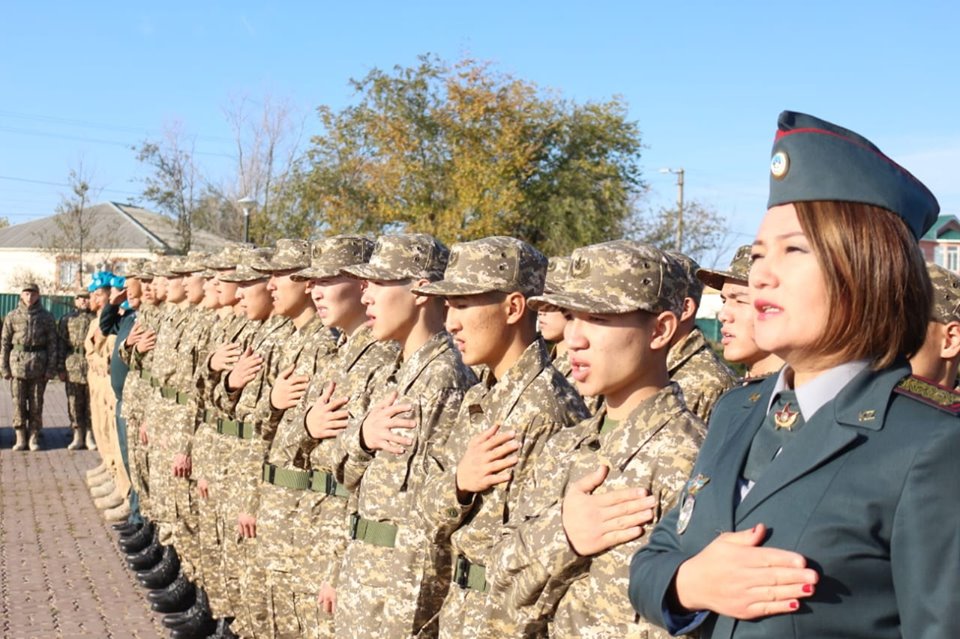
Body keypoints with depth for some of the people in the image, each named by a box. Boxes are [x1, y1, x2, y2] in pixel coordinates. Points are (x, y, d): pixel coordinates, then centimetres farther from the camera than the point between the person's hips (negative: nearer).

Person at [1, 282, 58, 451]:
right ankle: (20, 438, 9)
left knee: (36, 403, 3)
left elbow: (52, 344, 2)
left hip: (39, 364, 0)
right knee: (18, 402, 2)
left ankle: (34, 437, 11)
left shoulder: (47, 317, 3)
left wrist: (51, 368, -4)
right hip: (17, 363, 1)